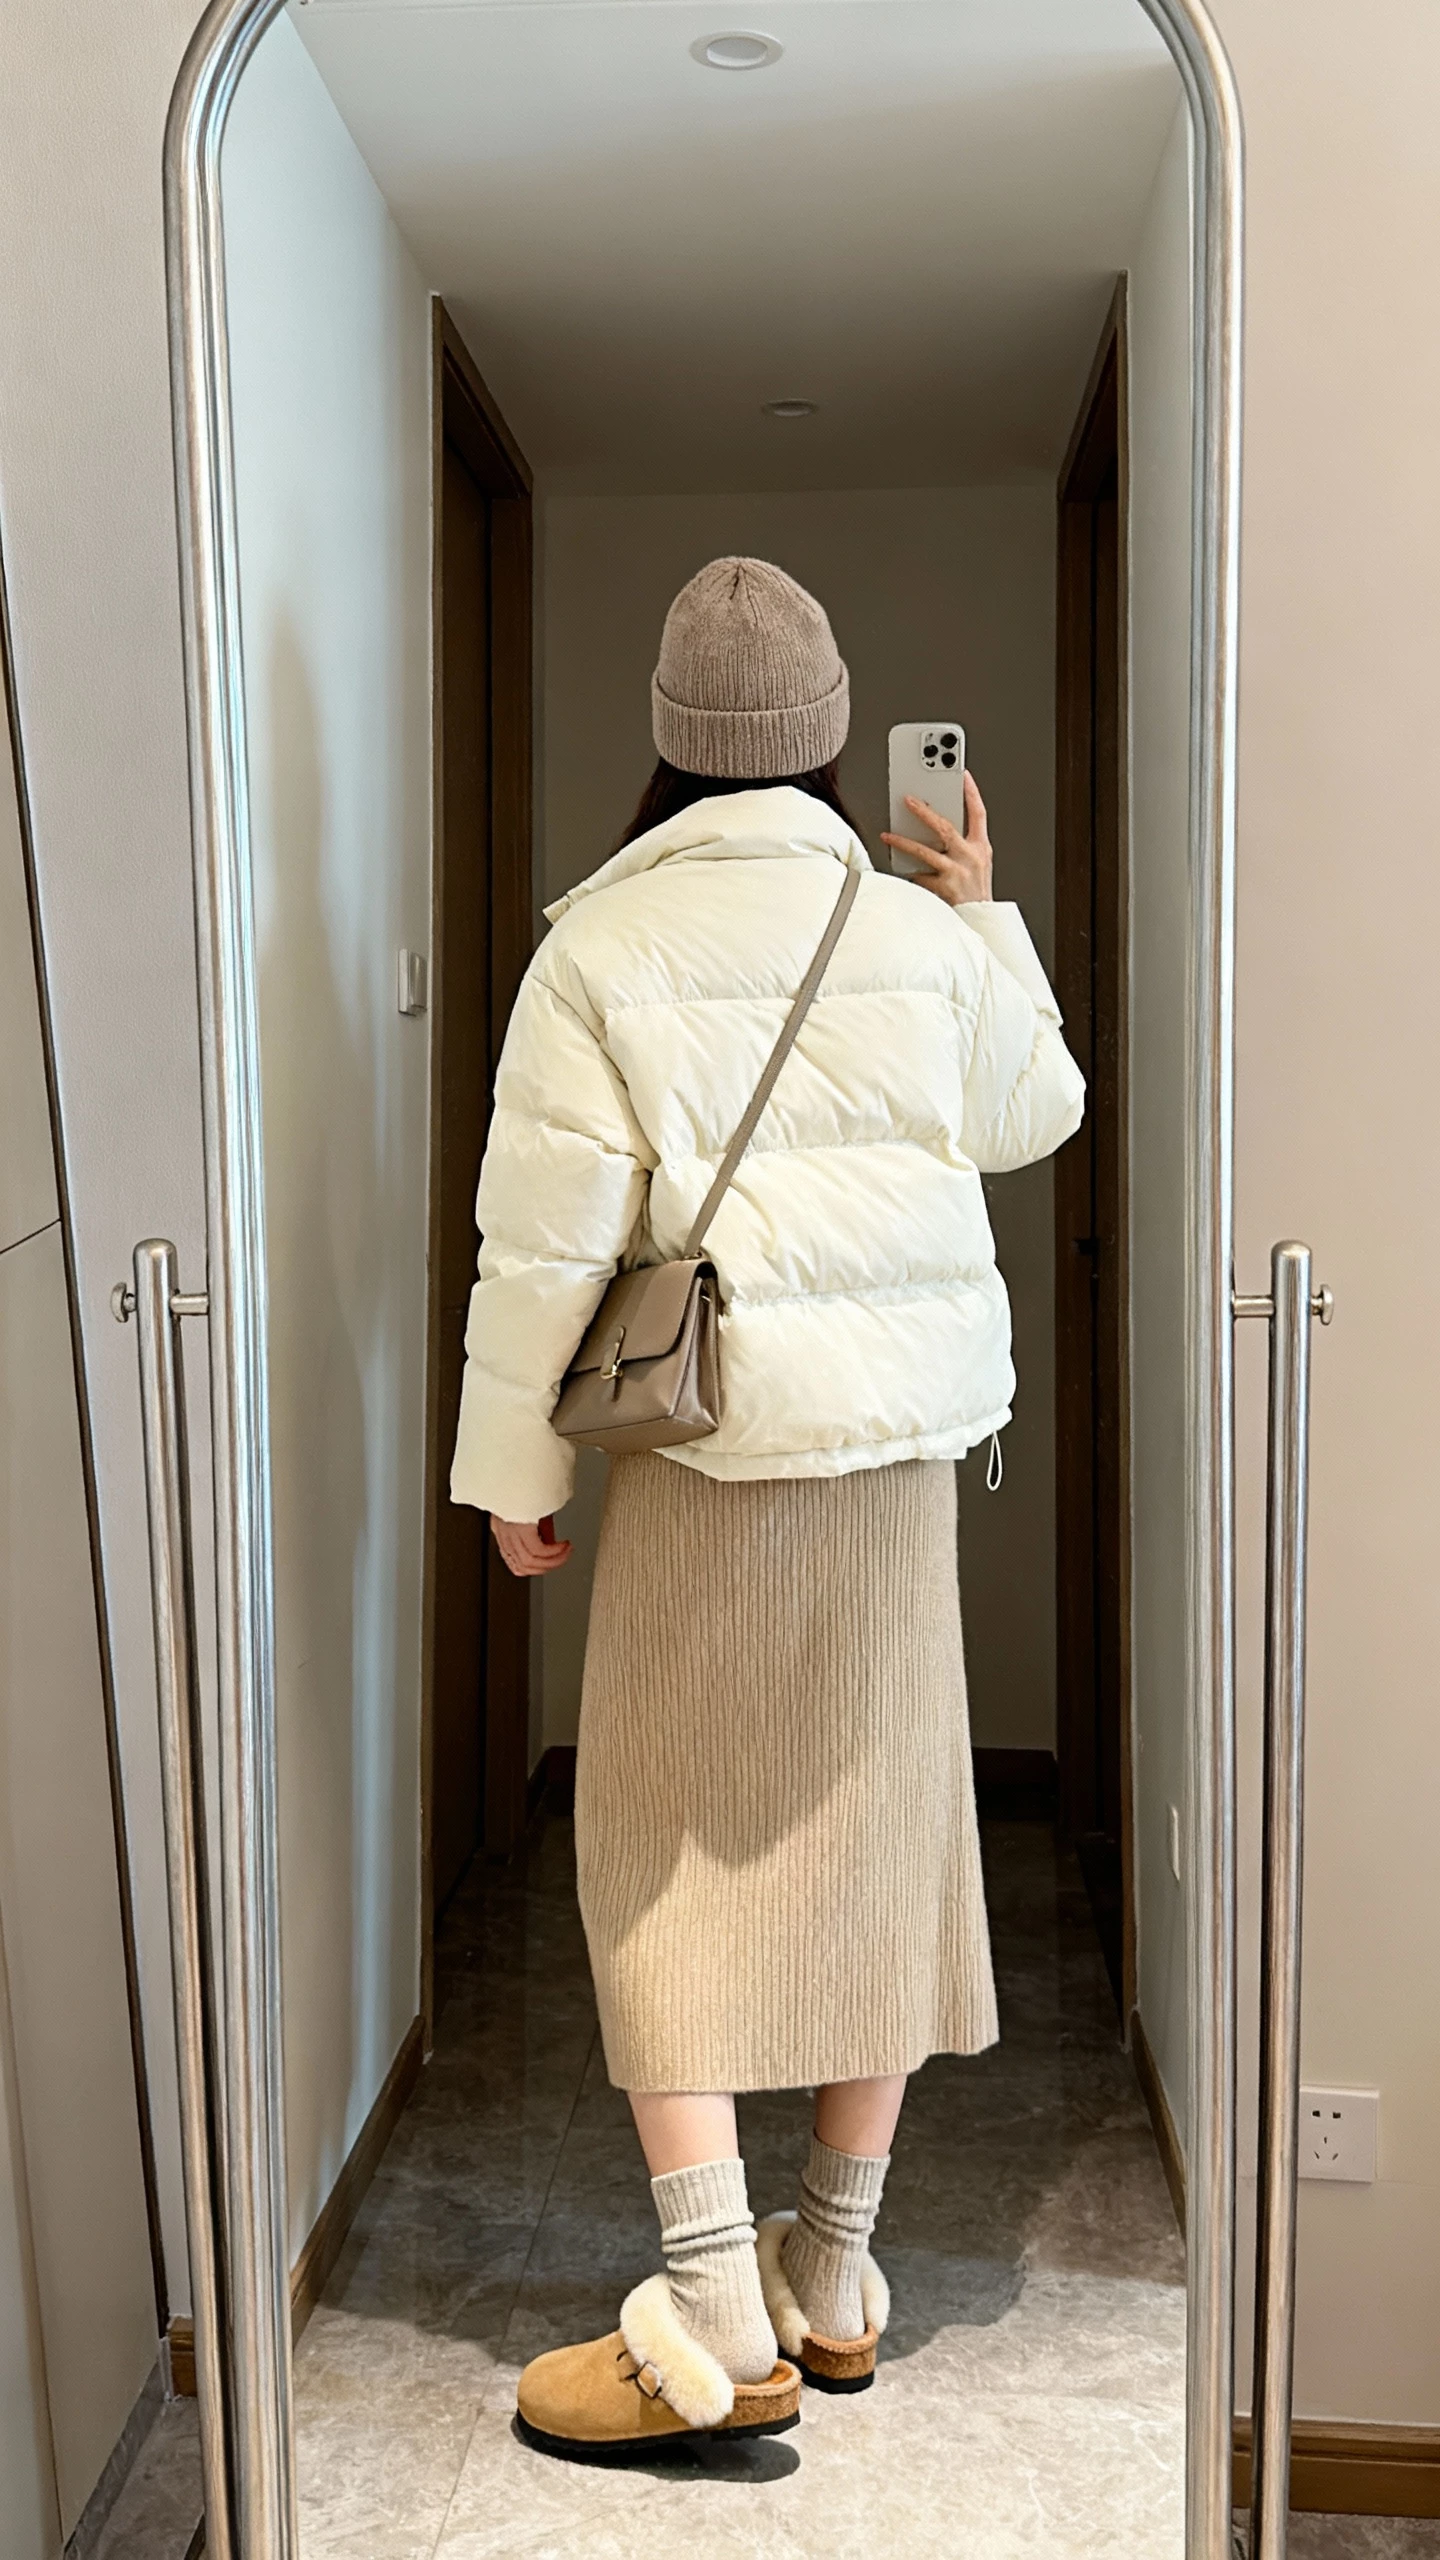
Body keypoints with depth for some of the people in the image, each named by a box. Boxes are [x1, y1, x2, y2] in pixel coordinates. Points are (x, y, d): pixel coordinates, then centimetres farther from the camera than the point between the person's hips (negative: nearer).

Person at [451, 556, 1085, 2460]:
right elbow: (1034, 1118, 19)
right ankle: (835, 2274, 26)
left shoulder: (598, 946, -7)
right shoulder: (924, 935, 1)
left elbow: (547, 1235, -9)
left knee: (665, 1844, 7)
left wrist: (509, 1461, 1)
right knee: (872, 1826, 13)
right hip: (903, 1442, 4)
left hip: (706, 1447, -3)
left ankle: (713, 2320, 5)